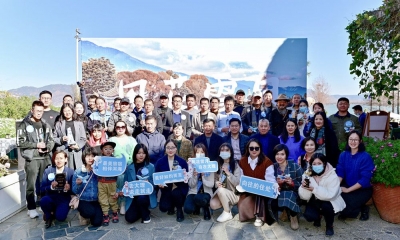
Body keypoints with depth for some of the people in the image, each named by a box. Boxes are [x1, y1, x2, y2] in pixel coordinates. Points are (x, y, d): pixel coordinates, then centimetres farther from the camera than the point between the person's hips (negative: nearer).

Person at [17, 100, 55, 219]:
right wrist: (36, 145, -13)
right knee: (31, 185, 0)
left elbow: (52, 141, 13)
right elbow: (20, 142, -6)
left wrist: (47, 148, -6)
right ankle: (31, 208, 10)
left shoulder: (46, 125, 12)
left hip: (45, 158, 4)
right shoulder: (24, 125, 0)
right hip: (31, 159, -3)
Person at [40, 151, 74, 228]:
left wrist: (68, 189, -27)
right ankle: (49, 216, 2)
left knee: (60, 217, -24)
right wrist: (51, 187, -23)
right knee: (43, 201, -32)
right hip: (51, 197, 2)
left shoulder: (70, 172, -6)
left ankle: (55, 212, 16)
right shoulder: (48, 171, -2)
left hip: (64, 199, -1)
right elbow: (42, 189, -3)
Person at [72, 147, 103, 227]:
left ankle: (90, 216, 19)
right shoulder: (77, 172, -4)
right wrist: (78, 184, -22)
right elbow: (74, 191, -1)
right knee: (91, 212, -31)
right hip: (83, 201, -1)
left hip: (95, 201, 1)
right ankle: (82, 214, 5)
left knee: (97, 222, -15)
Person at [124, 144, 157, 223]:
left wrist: (148, 183, -23)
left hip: (146, 195, -2)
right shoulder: (129, 167, 2)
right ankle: (140, 211, 23)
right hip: (133, 196, 2)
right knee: (129, 218, -16)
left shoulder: (151, 167, -2)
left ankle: (146, 214, -1)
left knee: (141, 198, -37)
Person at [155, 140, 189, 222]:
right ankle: (172, 205, 20)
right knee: (163, 208, -19)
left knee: (175, 193, -35)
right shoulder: (160, 162, -5)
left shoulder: (182, 161, -8)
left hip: (179, 187, -1)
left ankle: (179, 210, -1)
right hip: (166, 188, 2)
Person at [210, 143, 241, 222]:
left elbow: (237, 183, -15)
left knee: (220, 190, -33)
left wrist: (228, 173, -24)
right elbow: (216, 178, 11)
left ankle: (228, 213, -12)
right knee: (213, 205, -24)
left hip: (234, 194, -4)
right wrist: (216, 183, -12)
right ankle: (228, 205, 7)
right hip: (221, 193, 4)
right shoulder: (218, 165, 7)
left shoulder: (235, 165, -8)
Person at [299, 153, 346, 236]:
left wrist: (315, 189, -40)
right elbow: (304, 197, -15)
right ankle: (319, 215, 17)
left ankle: (329, 225, -2)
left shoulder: (332, 176, -22)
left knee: (326, 205, -34)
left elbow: (330, 195, -31)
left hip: (330, 202, -2)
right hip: (315, 202, 3)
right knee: (309, 216, -22)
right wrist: (304, 187, -35)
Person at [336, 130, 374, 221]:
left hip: (363, 189, -4)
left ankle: (363, 209, 9)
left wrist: (348, 190, -19)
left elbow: (365, 180, -19)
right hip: (347, 186, 4)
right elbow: (340, 173, -3)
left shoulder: (366, 157, -15)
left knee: (347, 206, -23)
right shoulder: (343, 155, 0)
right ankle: (345, 211, 9)